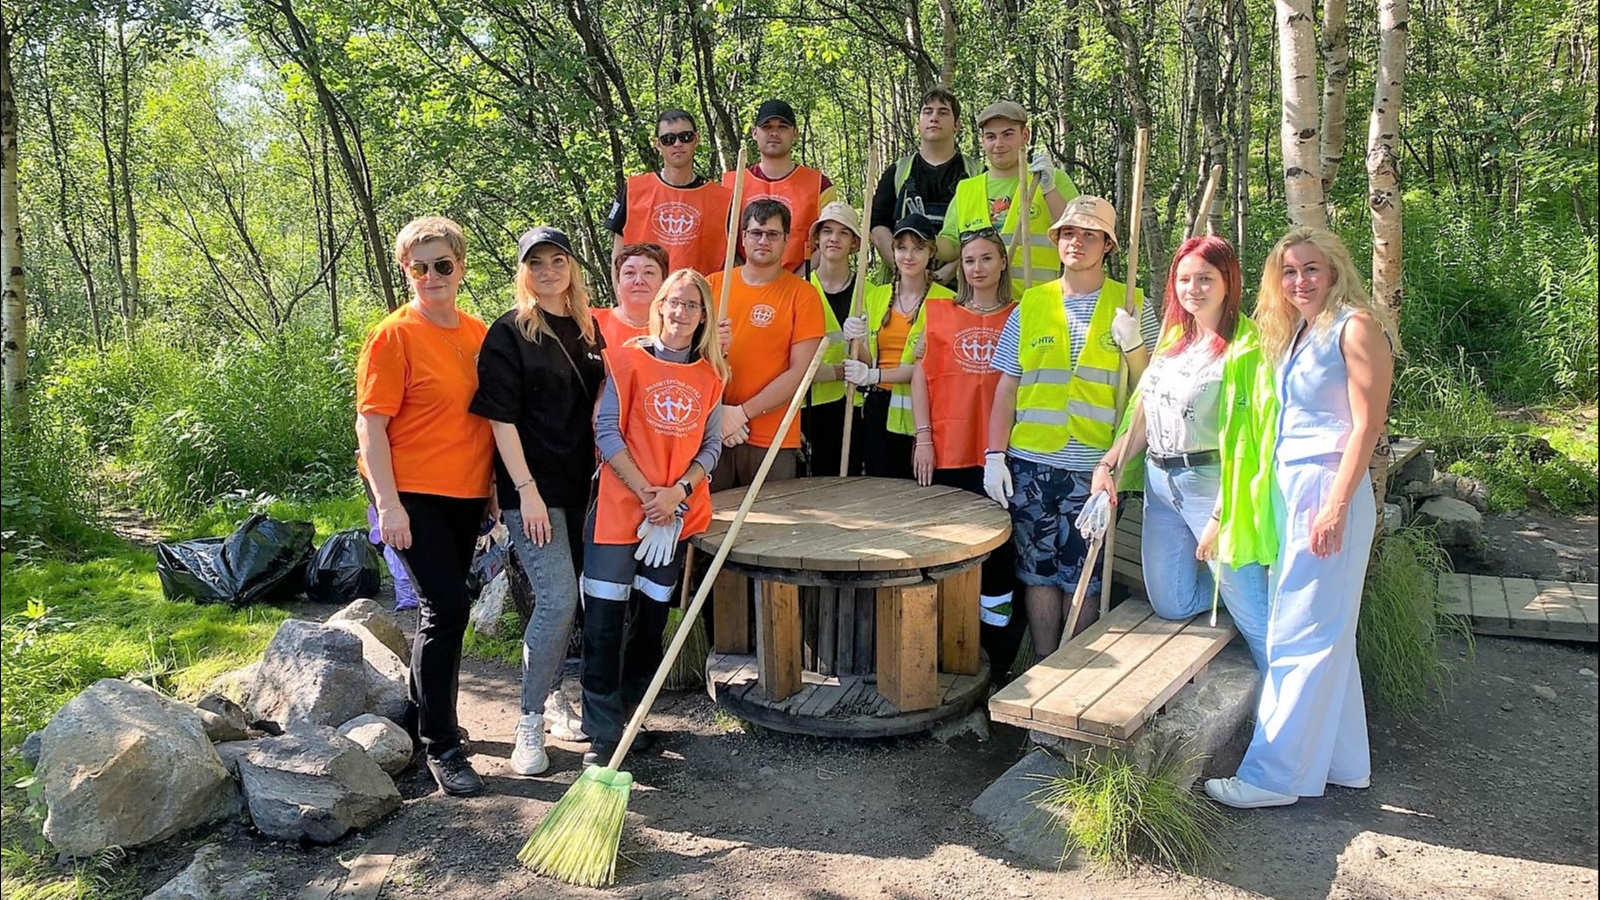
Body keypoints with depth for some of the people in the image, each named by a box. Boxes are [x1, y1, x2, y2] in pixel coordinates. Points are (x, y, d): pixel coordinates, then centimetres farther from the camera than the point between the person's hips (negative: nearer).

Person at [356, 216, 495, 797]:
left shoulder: (479, 334, 8)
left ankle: (428, 712, 34)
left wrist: (496, 486, 15)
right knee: (449, 606, -10)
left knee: (443, 606, 16)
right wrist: (388, 504, -19)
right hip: (412, 492, -6)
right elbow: (371, 424, -12)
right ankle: (441, 746, 0)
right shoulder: (394, 336, -9)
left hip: (466, 492, 6)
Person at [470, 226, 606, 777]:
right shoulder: (510, 332, -5)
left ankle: (552, 699, 29)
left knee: (564, 598, 12)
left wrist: (600, 469, 14)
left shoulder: (589, 330, 11)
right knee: (558, 597, -13)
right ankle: (529, 722, 0)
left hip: (579, 486, 6)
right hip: (532, 488, -6)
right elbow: (500, 417, -11)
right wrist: (527, 491, -17)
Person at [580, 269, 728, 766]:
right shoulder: (627, 359, -4)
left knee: (652, 620, 13)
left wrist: (678, 492, -9)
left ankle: (630, 719, 28)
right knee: (604, 623, -5)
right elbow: (607, 432, -8)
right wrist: (646, 491, -13)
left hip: (677, 515, 4)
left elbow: (711, 446, 7)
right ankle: (603, 734, 5)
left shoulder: (710, 375, 7)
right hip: (620, 508, -4)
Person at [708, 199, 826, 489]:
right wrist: (716, 412, -10)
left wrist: (743, 413, -12)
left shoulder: (802, 294, -2)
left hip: (773, 440, -2)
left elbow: (800, 371, -7)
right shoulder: (713, 285, 7)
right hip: (711, 432, 2)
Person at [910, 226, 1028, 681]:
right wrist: (923, 437, -1)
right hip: (947, 452, 1)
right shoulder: (939, 312, 9)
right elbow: (920, 374, 8)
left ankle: (999, 659, 11)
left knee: (999, 546, 0)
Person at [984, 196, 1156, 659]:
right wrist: (995, 455, 2)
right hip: (1031, 462, 2)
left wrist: (1132, 345, -14)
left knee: (1084, 576, 3)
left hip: (1096, 464, -1)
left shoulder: (1132, 306, 5)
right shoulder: (1031, 304, 10)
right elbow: (1007, 389, 9)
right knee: (1039, 571, 7)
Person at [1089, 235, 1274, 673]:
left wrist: (1221, 515, -18)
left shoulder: (1246, 348, -10)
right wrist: (1109, 464, 0)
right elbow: (1144, 415, 13)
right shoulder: (1174, 337, 12)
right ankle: (1240, 580, 38)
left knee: (1252, 613, -4)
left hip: (1209, 484, -7)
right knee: (1172, 605, 15)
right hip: (1159, 483, 7)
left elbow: (1250, 436, -15)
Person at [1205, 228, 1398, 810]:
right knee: (1325, 634, 13)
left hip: (1327, 490, -9)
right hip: (1289, 489, 9)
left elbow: (1367, 424, -14)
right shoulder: (1297, 334, 17)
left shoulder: (1355, 327, -8)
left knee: (1302, 637, -4)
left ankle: (1274, 776, 2)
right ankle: (1342, 762, 23)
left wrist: (1336, 505, -20)